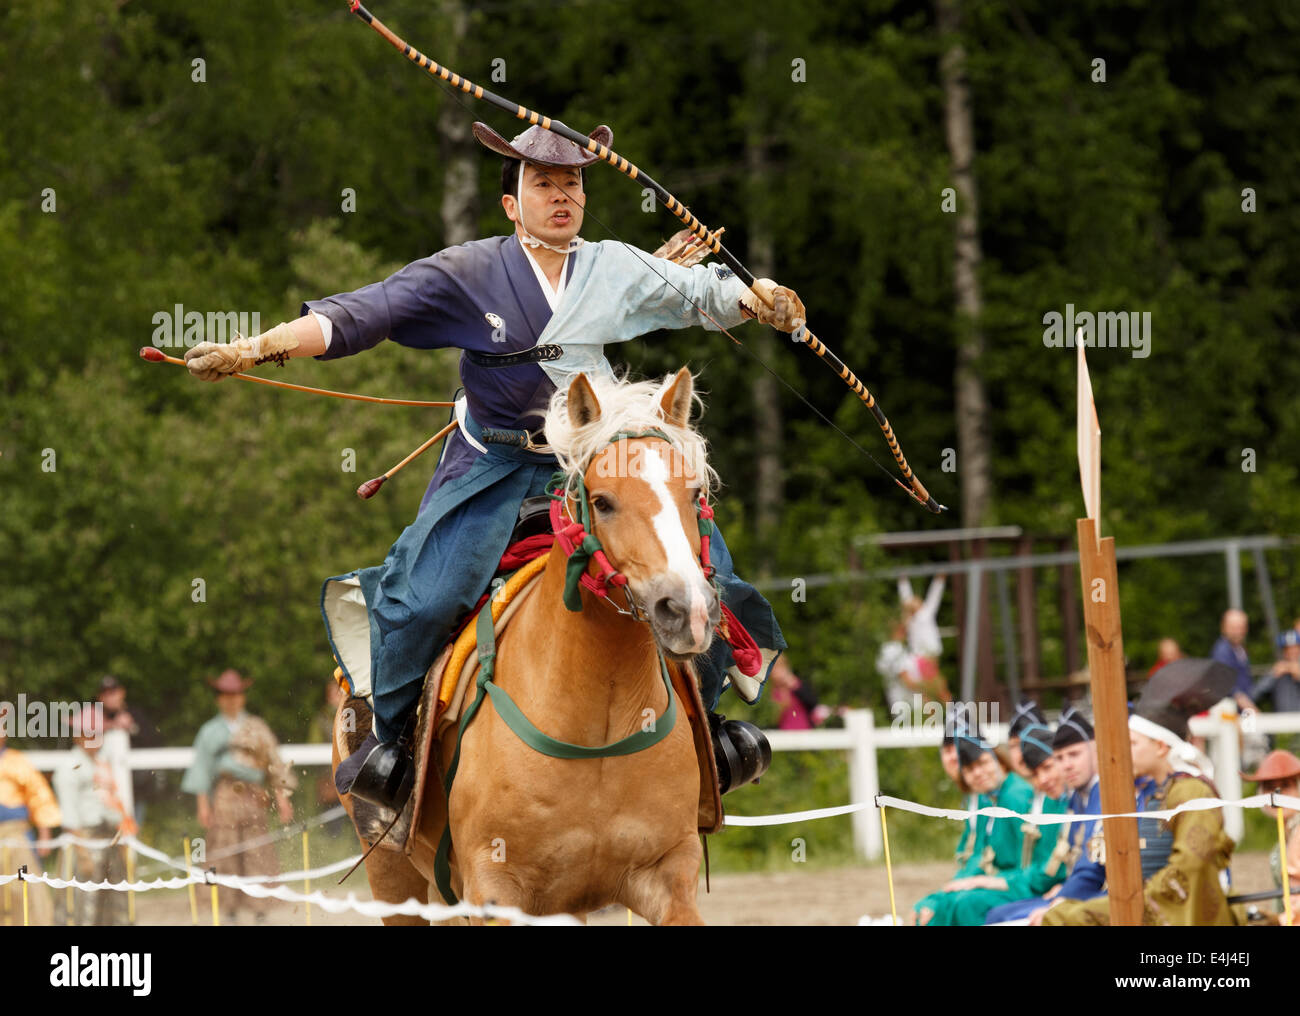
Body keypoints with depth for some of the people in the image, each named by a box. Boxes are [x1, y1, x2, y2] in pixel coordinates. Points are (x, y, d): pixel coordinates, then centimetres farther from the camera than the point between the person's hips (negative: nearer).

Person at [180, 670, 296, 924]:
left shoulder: (257, 729, 14)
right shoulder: (211, 731, 13)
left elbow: (275, 765, 13)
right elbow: (201, 767, 9)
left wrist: (281, 797, 5)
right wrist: (203, 804, 1)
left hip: (253, 796, 0)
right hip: (223, 796, 0)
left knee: (258, 855, -6)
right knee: (226, 857, -3)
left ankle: (260, 913, -3)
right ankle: (230, 913, 5)